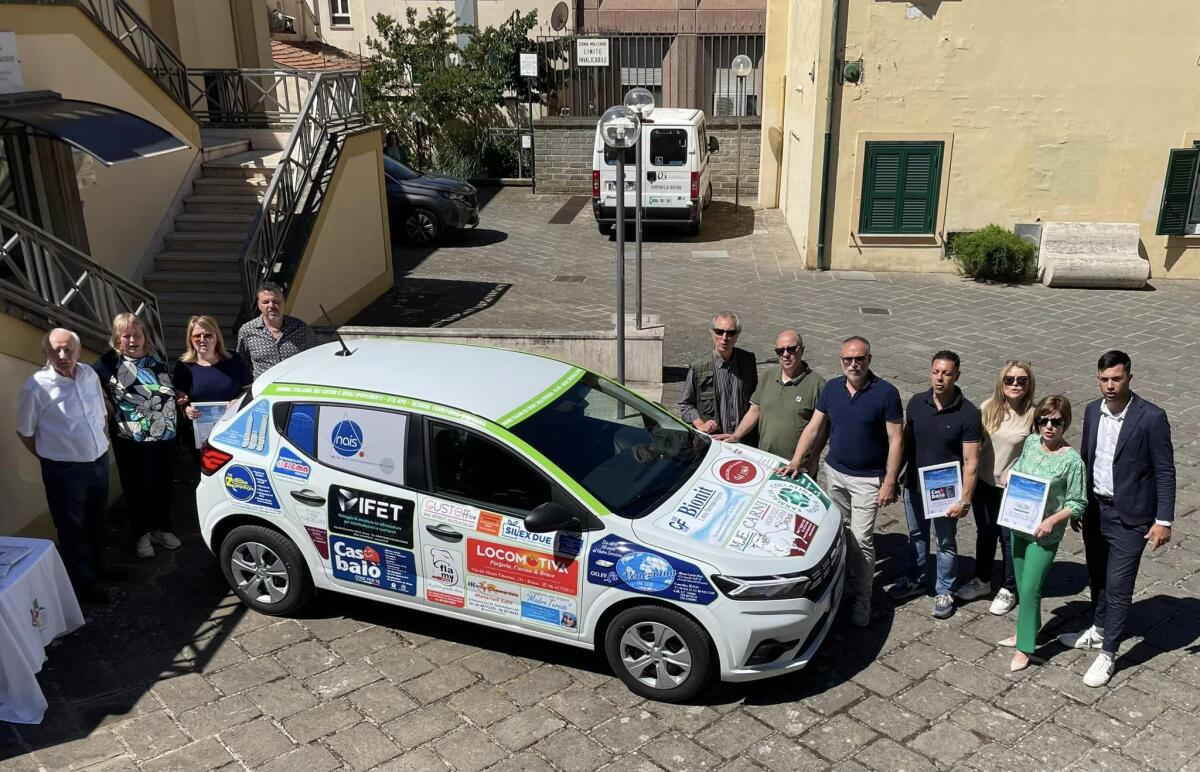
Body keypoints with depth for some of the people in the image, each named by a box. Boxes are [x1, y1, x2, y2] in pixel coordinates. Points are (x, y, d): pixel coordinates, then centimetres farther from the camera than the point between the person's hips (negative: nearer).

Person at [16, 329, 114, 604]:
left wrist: (97, 451, 13)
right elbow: (24, 433, -5)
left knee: (96, 523, 20)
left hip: (99, 462, 6)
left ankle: (98, 568, 39)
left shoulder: (90, 375, 0)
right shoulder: (35, 387, -16)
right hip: (65, 471, -5)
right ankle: (85, 583, 19)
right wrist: (51, 458, -1)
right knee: (72, 529, 6)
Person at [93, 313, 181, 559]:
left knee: (163, 487, 12)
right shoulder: (109, 362, -8)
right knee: (137, 489, 6)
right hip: (131, 441, -4)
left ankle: (161, 529, 30)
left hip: (165, 437, 4)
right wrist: (109, 411, -8)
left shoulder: (156, 359, 7)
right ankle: (141, 534, 23)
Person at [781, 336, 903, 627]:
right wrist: (796, 460, -5)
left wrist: (889, 482, -14)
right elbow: (813, 428, 5)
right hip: (834, 472, 5)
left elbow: (896, 440, -11)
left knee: (861, 539, -3)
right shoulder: (831, 388, 1)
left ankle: (862, 600, 10)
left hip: (868, 479, -4)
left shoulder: (886, 393, -13)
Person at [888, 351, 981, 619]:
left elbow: (971, 461, -16)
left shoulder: (968, 414, -17)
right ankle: (916, 580, 41)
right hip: (914, 486, 4)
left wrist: (964, 500, -18)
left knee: (946, 542, 13)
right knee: (917, 535, 21)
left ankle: (944, 592, 30)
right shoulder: (916, 403, -5)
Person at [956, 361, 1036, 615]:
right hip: (983, 483, 4)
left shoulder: (1033, 415, -16)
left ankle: (1008, 590, 32)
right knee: (984, 534, 21)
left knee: (1009, 539, 12)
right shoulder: (988, 408, -6)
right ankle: (982, 581, 41)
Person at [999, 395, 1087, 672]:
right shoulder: (1030, 442, -1)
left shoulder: (1072, 460, -17)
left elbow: (1077, 504, -12)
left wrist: (1053, 519, -23)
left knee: (1029, 588, -3)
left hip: (1045, 534, -6)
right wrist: (1010, 477, -4)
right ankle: (1027, 631, 38)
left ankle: (1025, 648, 11)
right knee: (1022, 584, 18)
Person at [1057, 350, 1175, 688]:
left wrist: (1163, 520, -14)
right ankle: (1098, 631, 40)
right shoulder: (1092, 411, 2)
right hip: (1095, 509, 6)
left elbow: (1165, 471, -12)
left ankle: (1107, 654, 11)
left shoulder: (1151, 417, -15)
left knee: (1118, 586, -1)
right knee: (1097, 578, 20)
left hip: (1129, 517, -6)